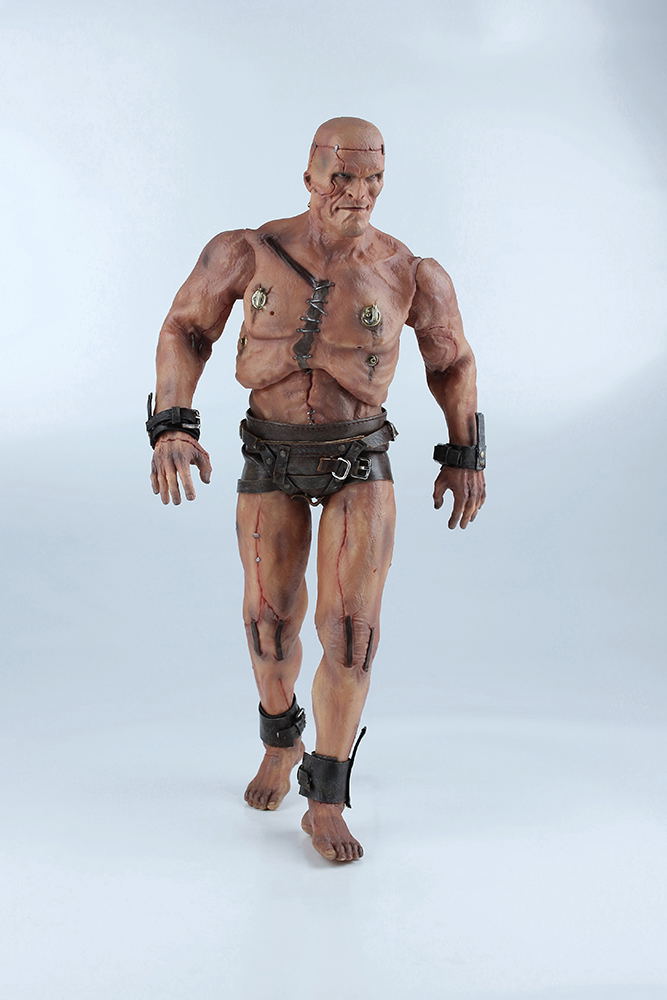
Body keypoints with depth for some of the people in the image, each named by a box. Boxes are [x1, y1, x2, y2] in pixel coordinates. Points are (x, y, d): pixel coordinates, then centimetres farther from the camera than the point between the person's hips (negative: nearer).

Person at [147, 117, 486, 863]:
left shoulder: (410, 274, -12)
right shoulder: (249, 251, -12)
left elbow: (452, 360, 4)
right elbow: (185, 329, -2)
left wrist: (467, 456, 7)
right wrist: (170, 428, -15)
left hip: (360, 463, -1)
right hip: (272, 459, 1)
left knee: (351, 627, -12)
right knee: (271, 620, 11)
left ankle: (326, 804, 2)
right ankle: (281, 743, 39)